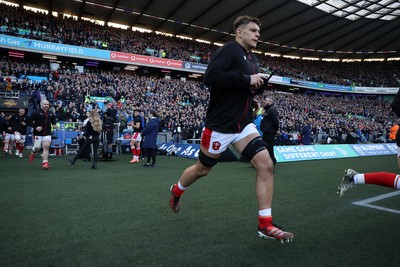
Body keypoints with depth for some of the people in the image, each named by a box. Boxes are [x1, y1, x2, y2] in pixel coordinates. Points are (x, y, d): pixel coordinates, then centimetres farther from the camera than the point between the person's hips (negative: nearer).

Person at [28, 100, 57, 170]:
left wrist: (54, 124, 8)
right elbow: (30, 121, -4)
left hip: (47, 134, 3)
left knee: (46, 147, -10)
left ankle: (45, 163, -7)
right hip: (38, 134, -3)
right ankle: (32, 153, 40)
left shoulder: (50, 113, 11)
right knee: (37, 148, 3)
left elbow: (53, 120, 29)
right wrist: (35, 127, -17)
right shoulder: (36, 112, -4)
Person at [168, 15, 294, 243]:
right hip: (220, 125, -7)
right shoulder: (229, 50, -11)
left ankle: (265, 224, -2)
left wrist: (260, 84, 4)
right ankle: (176, 191, 42)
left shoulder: (253, 59, 15)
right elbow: (211, 77, -26)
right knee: (202, 169, 11)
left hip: (244, 125, 7)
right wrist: (246, 79, -24)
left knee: (266, 165, -10)